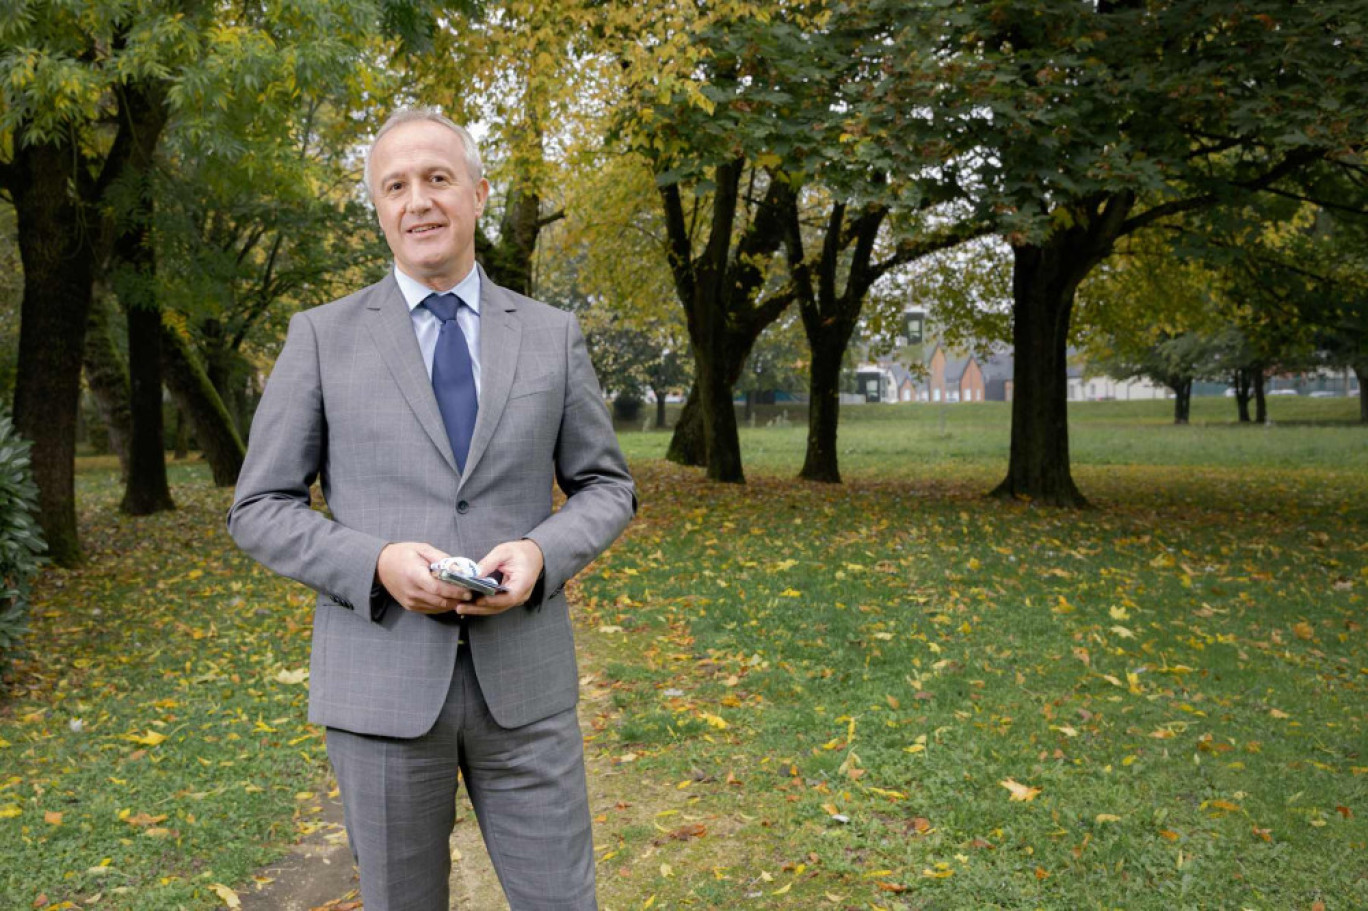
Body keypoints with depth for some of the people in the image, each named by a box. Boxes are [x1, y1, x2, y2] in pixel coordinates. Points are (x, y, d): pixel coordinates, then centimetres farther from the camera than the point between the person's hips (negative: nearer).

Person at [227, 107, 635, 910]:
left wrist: (540, 553, -13)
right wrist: (377, 564, -17)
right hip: (383, 680, -1)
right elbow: (261, 511, 2)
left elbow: (607, 490, 9)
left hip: (521, 674, 1)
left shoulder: (552, 334, 6)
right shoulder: (322, 336, 1)